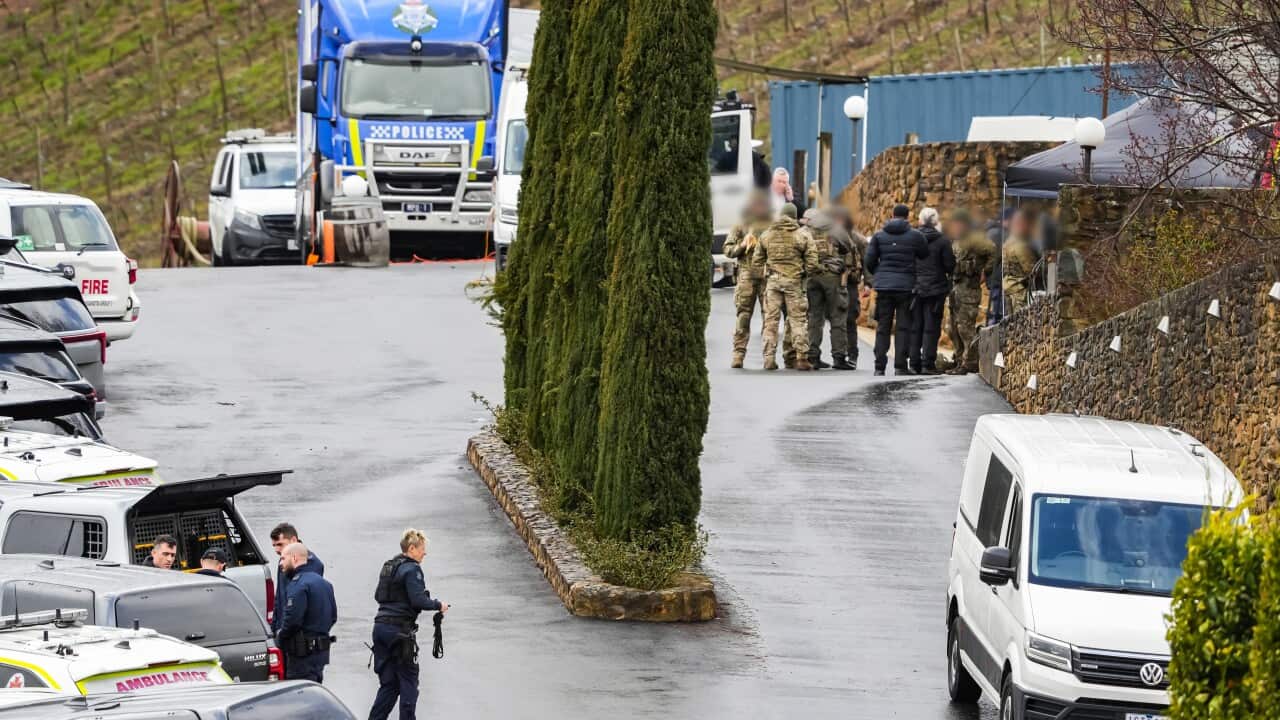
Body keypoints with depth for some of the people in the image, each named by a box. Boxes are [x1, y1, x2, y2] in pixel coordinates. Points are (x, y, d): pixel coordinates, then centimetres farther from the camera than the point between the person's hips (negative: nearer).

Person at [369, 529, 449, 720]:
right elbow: (419, 600, -19)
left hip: (380, 626, 8)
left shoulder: (388, 566, 15)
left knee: (388, 683, 11)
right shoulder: (411, 569, -11)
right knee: (409, 682, 1)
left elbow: (378, 595, 22)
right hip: (400, 631, -8)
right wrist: (438, 605, -4)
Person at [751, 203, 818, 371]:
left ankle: (769, 359, 5)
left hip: (772, 281, 2)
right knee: (798, 320, 3)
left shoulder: (766, 235, 7)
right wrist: (805, 274, 12)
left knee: (771, 320, 7)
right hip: (794, 281, -2)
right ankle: (801, 358, 0)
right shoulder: (803, 235, -3)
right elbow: (812, 262, -6)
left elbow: (757, 261, 10)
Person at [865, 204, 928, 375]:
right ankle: (900, 366, -3)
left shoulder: (879, 235, 5)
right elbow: (926, 256, 1)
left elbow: (869, 261, 4)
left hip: (883, 286, 2)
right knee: (903, 327, 2)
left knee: (883, 327, 6)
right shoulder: (915, 236, -2)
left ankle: (880, 366, 2)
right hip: (906, 286, -2)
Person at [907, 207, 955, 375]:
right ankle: (928, 364, -3)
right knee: (931, 328, 1)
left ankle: (914, 362, 9)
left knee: (915, 327, 10)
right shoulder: (942, 240, -9)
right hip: (935, 290, -3)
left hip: (914, 289, 3)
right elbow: (950, 266, -7)